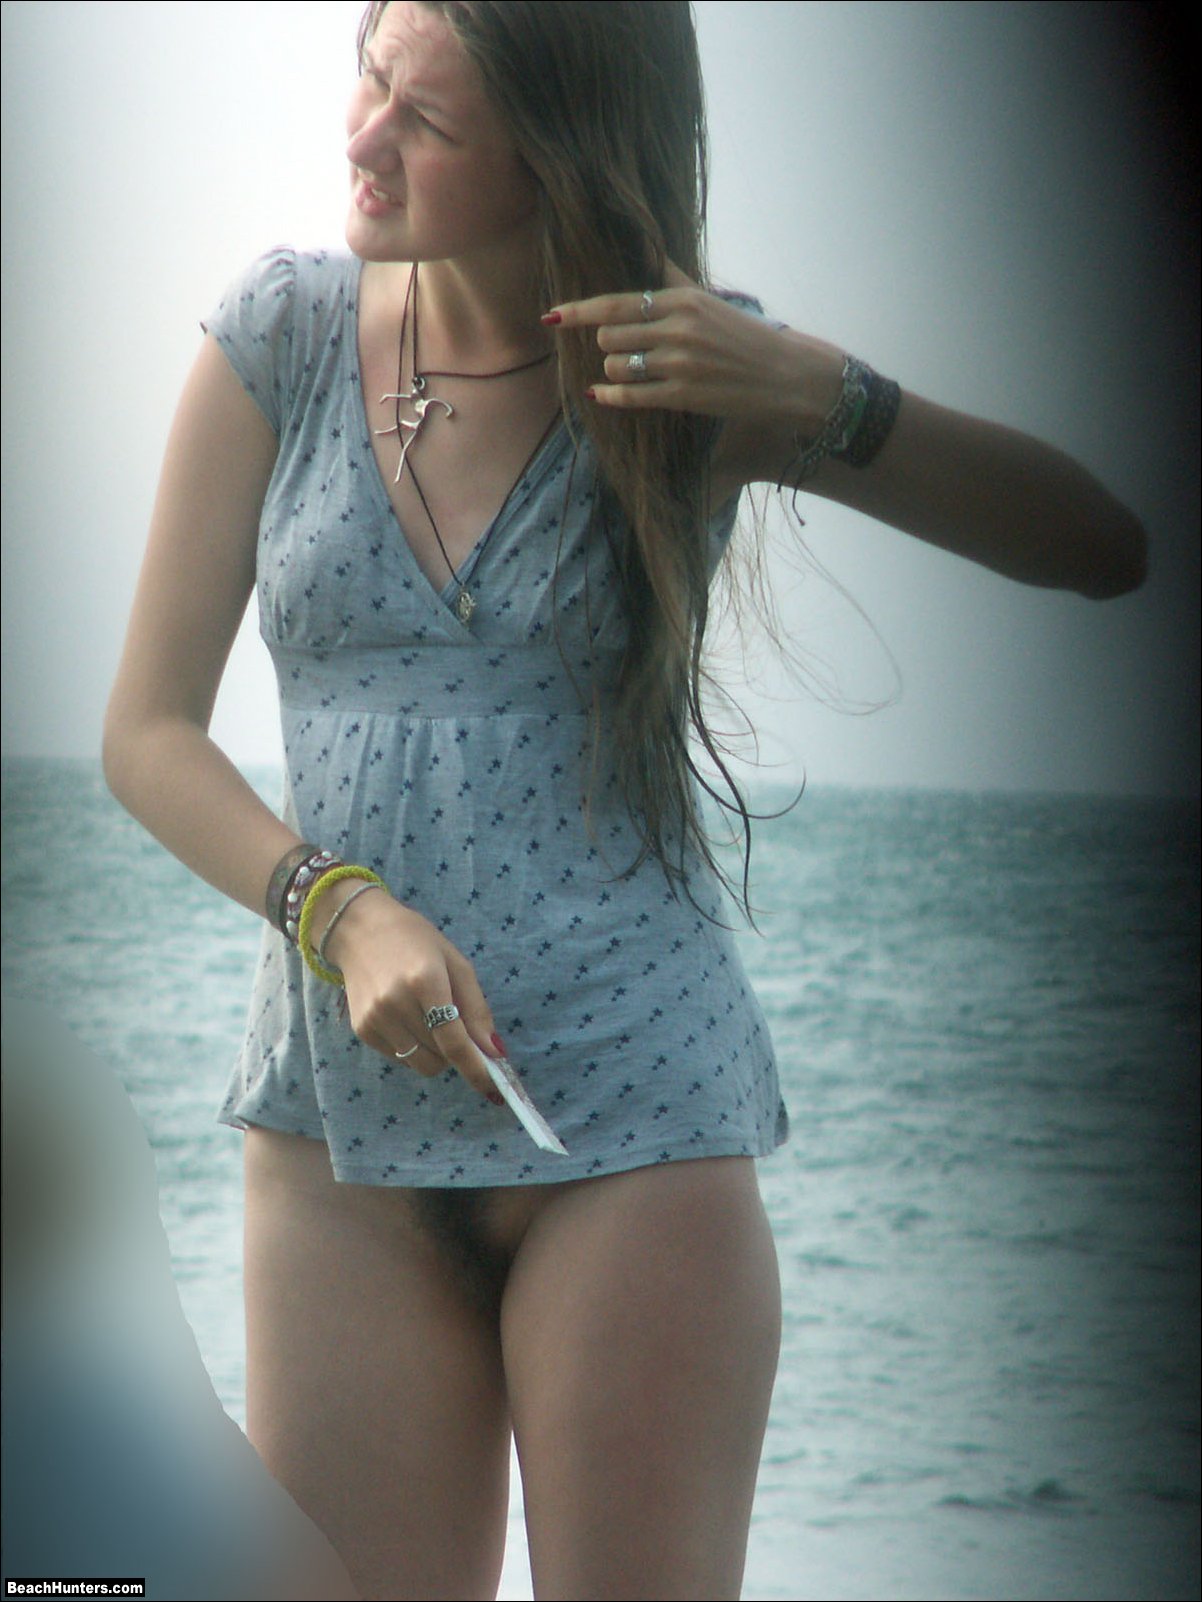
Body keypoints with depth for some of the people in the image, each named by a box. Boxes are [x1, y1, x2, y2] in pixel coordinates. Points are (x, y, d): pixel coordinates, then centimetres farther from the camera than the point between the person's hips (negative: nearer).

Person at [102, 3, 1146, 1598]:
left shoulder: (692, 369, 0)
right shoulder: (286, 334, 3)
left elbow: (1112, 544, -5)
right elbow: (149, 728, 4)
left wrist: (826, 402, -19)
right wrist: (339, 910, -13)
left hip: (631, 1110, -2)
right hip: (342, 1111, 2)